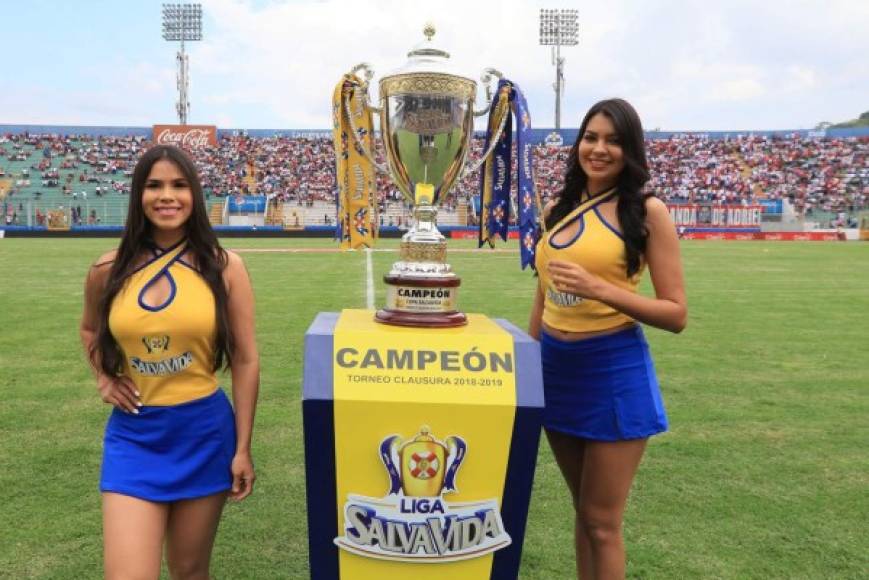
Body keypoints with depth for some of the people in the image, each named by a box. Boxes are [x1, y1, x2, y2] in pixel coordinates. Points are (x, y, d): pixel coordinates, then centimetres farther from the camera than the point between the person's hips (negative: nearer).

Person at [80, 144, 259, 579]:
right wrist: (104, 377, 2)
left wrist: (243, 447, -2)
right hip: (134, 434, 1)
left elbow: (245, 360, -2)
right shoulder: (109, 270, -1)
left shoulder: (223, 266, -6)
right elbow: (89, 330, 21)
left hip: (204, 432, -1)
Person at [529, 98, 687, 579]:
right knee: (582, 512, 19)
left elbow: (677, 314, -10)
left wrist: (599, 289, -22)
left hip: (613, 370, -5)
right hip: (556, 369, 5)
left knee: (603, 523, 6)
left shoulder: (647, 212, -8)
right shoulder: (557, 210, 8)